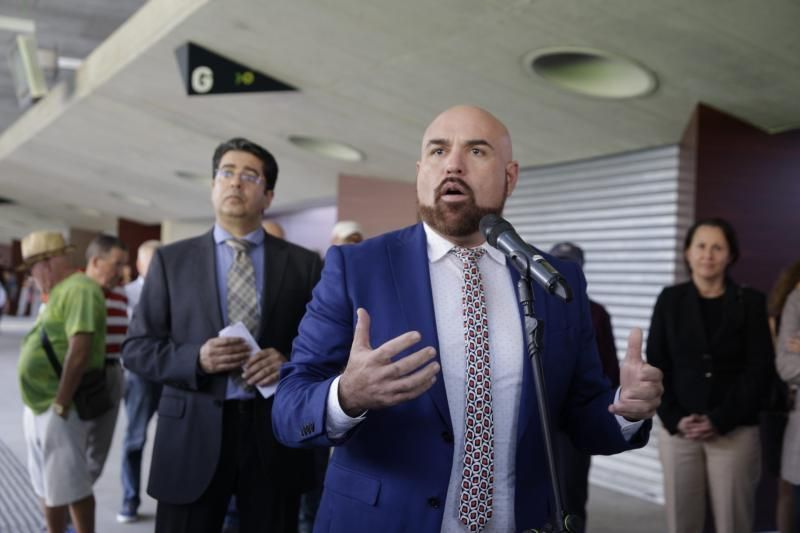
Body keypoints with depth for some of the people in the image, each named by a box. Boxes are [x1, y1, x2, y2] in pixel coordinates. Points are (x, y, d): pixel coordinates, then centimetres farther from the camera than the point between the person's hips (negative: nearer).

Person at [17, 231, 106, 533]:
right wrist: (40, 401, 17)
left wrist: (60, 403, -22)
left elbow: (79, 349, -25)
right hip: (38, 407, 10)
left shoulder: (79, 290, -16)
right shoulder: (59, 292, 16)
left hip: (57, 410, -10)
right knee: (47, 485, 18)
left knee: (72, 487, -1)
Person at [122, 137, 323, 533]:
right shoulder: (170, 260, 5)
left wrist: (291, 362, -14)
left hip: (275, 434, 1)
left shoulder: (303, 263, 6)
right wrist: (195, 358, -14)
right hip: (193, 435, 0)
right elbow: (136, 348, 3)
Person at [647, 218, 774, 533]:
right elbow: (656, 365, 4)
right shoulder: (670, 300, 6)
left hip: (735, 432, -1)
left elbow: (759, 369, -2)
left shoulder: (750, 302, 3)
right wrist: (674, 419, -8)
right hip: (678, 431, 1)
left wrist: (720, 421, -10)